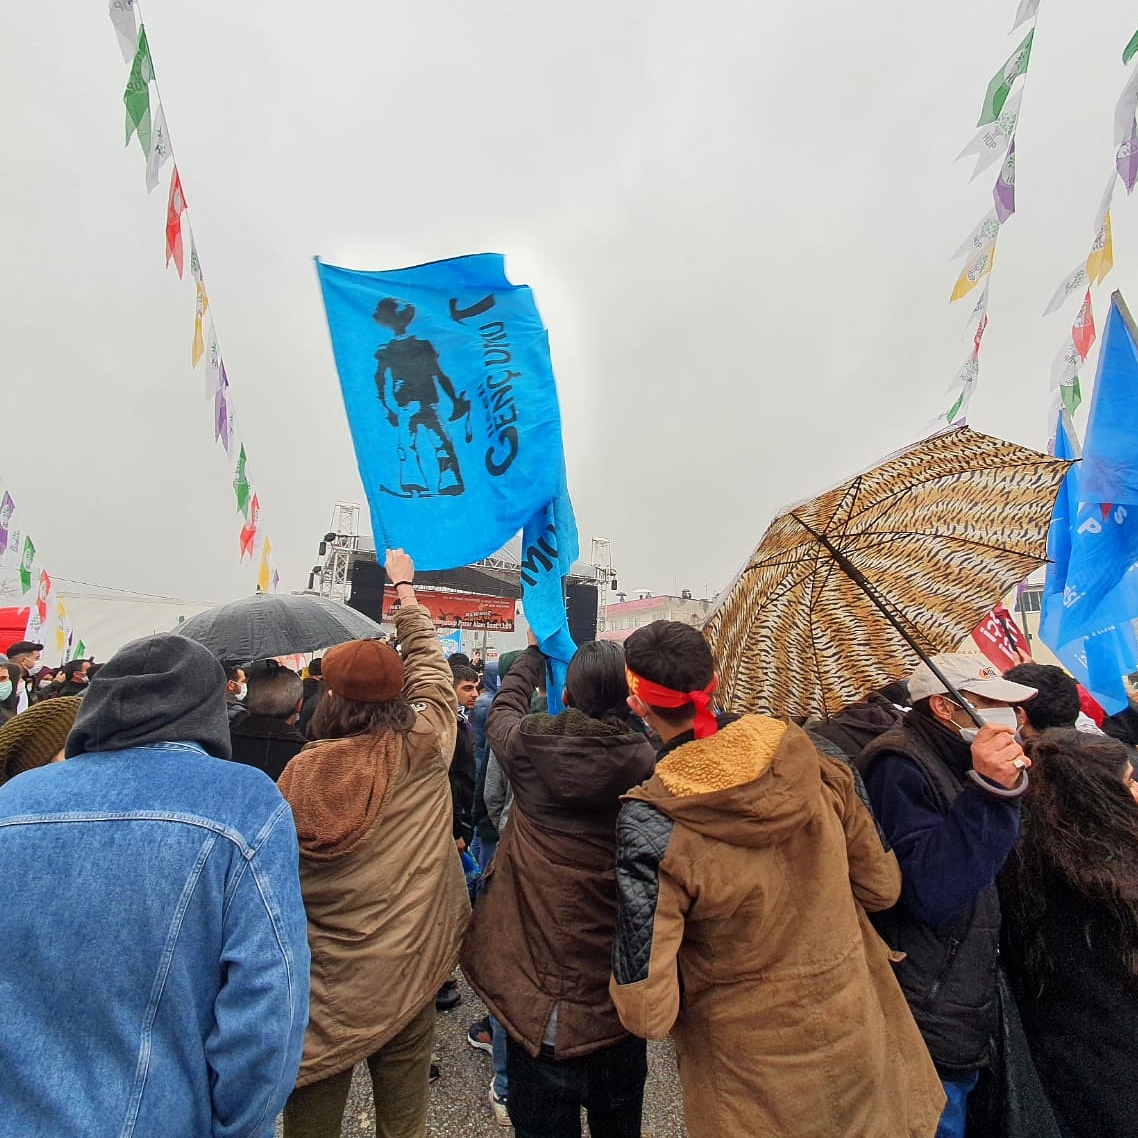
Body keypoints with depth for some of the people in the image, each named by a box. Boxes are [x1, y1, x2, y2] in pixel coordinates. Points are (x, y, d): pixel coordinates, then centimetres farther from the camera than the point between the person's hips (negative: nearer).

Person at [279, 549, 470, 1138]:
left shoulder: (300, 773, -14)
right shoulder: (425, 747, -15)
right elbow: (428, 662, 1)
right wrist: (405, 587, 15)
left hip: (321, 985, 1)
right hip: (404, 977, 0)